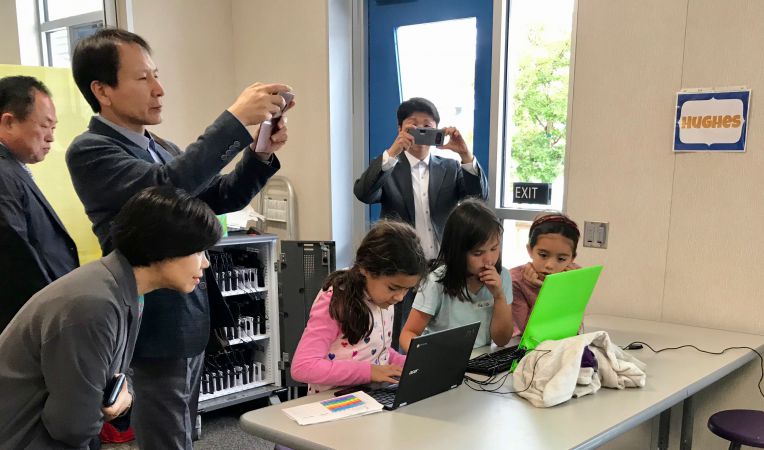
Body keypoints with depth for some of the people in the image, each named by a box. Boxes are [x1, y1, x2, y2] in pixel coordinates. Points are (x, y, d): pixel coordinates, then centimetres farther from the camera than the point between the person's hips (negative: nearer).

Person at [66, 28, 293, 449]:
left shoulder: (161, 148, 10)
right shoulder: (90, 150, -14)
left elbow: (222, 197, 12)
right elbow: (165, 185, -31)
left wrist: (262, 154, -5)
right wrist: (235, 119, -29)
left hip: (191, 324, 8)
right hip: (154, 331, -8)